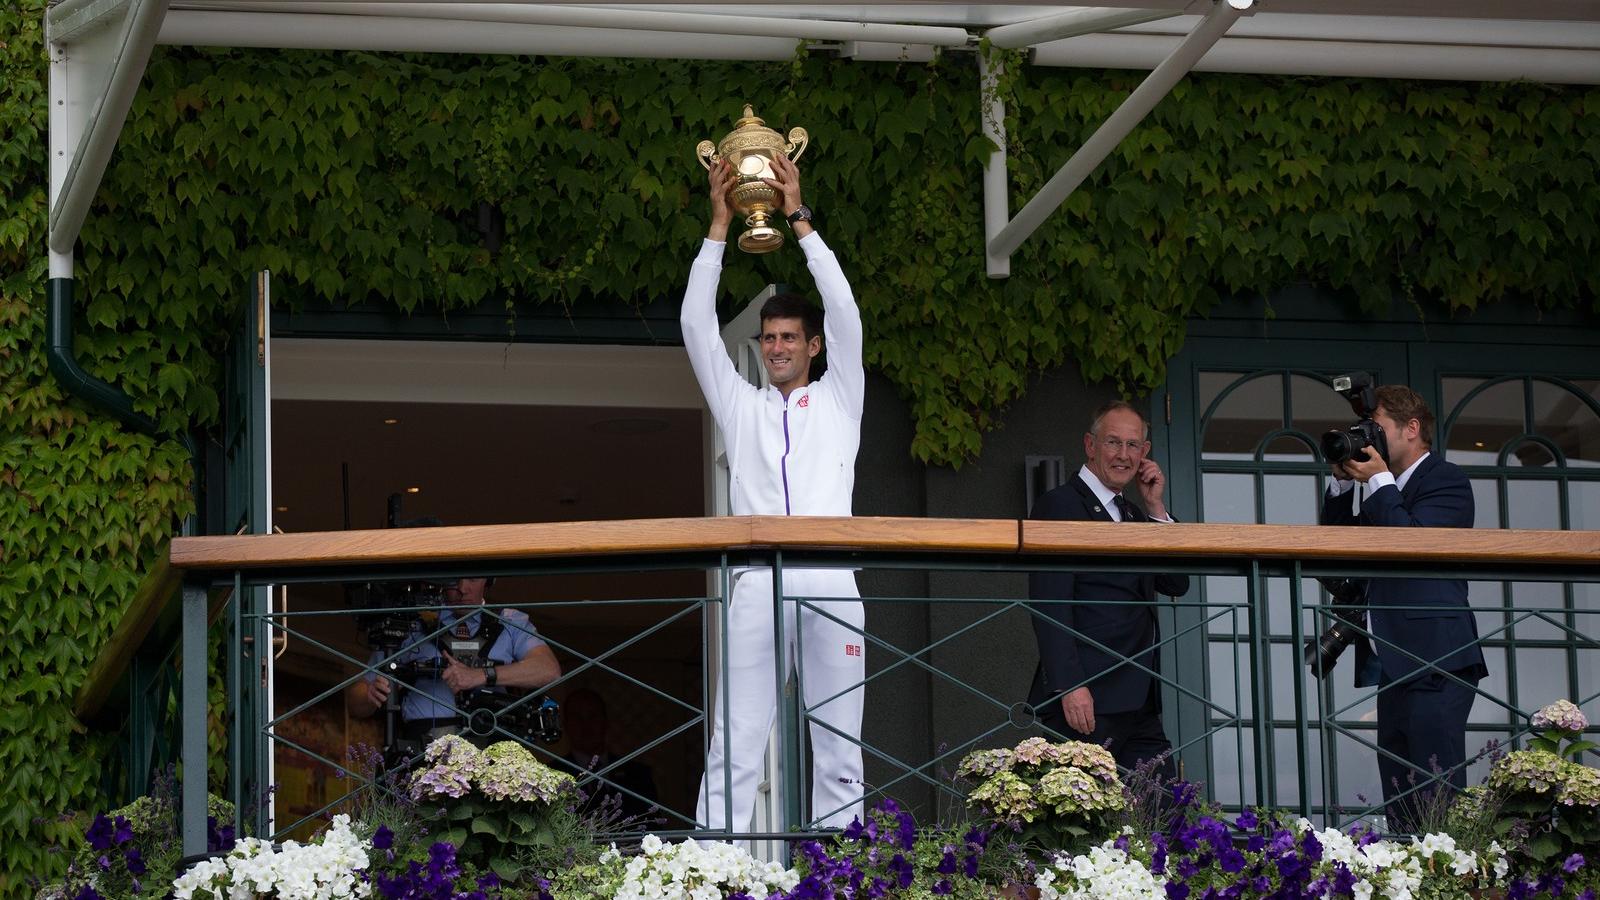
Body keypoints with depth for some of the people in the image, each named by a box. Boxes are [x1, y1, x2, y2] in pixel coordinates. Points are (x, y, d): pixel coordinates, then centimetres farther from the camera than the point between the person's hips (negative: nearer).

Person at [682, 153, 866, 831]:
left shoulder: (839, 398, 19)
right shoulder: (739, 405, 21)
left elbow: (844, 314, 8)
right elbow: (698, 327, 14)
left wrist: (799, 218, 6)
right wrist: (719, 223, 9)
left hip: (830, 584, 0)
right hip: (759, 584, 0)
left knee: (839, 750, -1)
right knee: (734, 748, -8)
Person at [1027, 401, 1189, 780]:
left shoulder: (1135, 514, 23)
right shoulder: (1059, 506, -4)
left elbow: (1177, 585, 16)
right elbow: (1050, 606, -12)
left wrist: (1156, 507, 10)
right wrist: (1069, 687, -20)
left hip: (1141, 705, 8)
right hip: (1087, 702, -8)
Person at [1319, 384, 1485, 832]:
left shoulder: (1445, 480, -2)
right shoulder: (1390, 489, 23)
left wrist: (1378, 481, -8)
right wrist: (1343, 481, 11)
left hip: (1435, 665, -9)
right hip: (1396, 669, 9)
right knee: (1400, 808, 3)